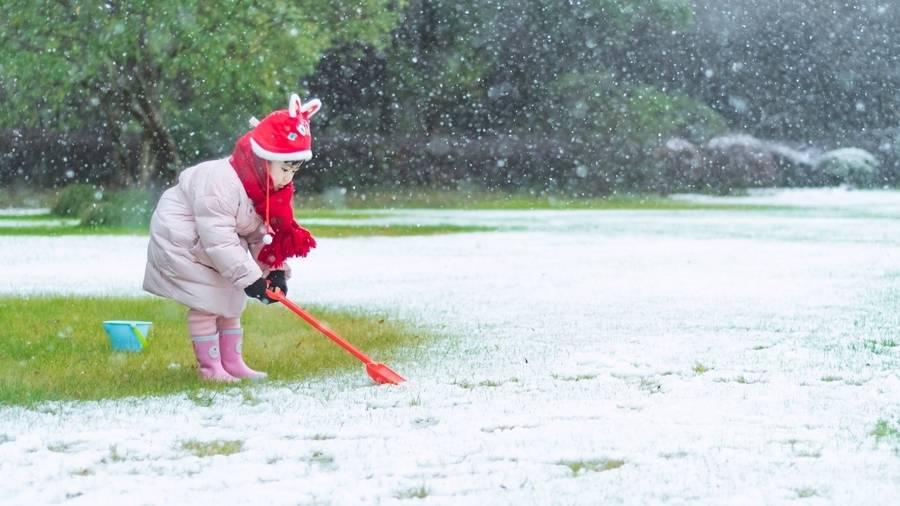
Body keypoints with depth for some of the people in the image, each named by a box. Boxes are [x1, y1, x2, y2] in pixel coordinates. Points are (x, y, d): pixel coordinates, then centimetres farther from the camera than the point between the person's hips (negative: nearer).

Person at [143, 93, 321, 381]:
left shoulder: (271, 191, -4)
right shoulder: (220, 184, -35)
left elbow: (262, 234, 0)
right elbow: (218, 238, -36)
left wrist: (274, 269, -14)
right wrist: (249, 277, -35)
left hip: (212, 252, 10)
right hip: (182, 244, -10)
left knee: (231, 302, 13)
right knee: (207, 303, -11)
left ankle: (232, 362, 21)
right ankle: (210, 367, -3)